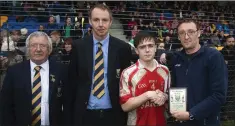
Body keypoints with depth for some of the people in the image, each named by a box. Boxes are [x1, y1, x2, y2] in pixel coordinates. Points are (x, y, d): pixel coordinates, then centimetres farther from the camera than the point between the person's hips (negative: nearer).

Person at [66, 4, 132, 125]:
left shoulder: (123, 47, -4)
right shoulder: (78, 46, -2)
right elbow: (72, 81, 3)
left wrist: (127, 111, 1)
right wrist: (71, 113, 1)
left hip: (113, 114, 0)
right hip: (85, 114, 1)